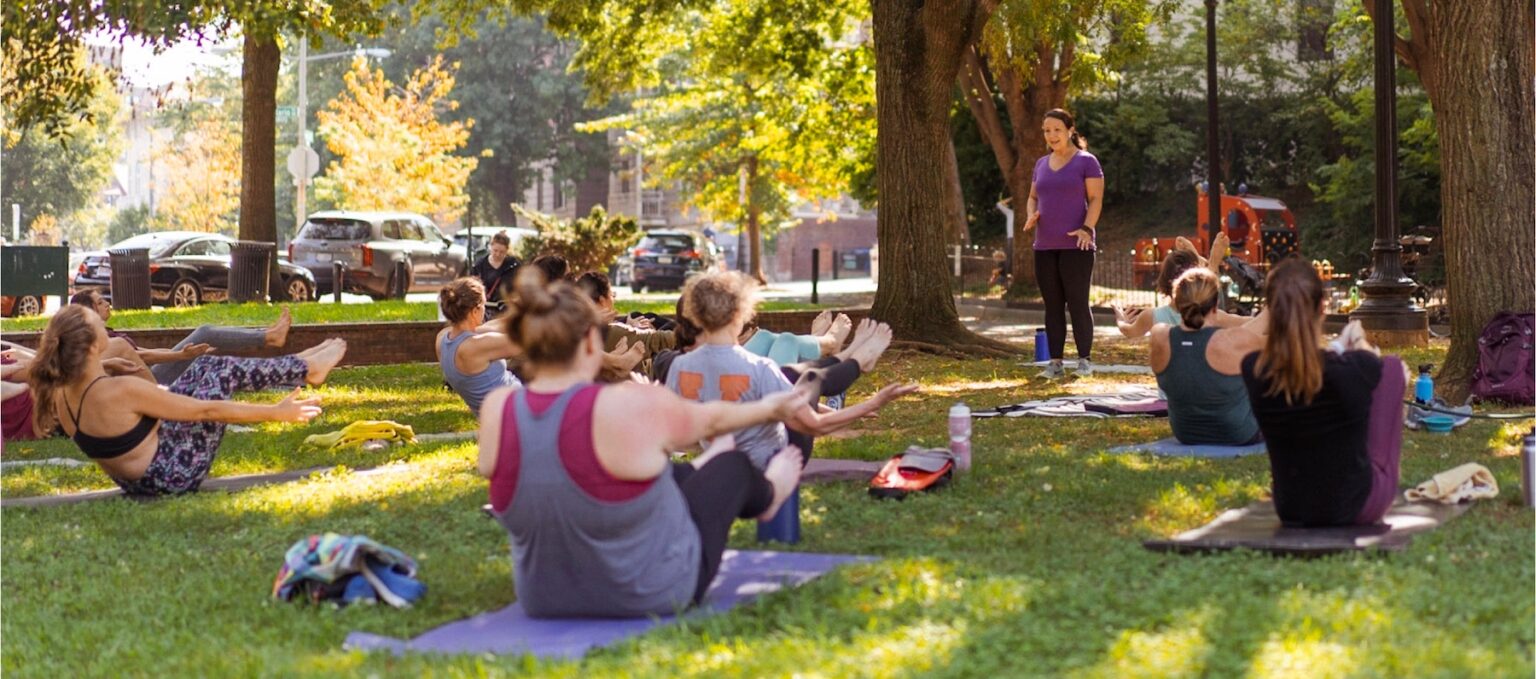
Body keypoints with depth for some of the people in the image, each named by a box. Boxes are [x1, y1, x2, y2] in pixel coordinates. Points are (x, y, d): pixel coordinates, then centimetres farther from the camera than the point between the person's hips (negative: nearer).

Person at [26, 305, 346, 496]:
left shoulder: (62, 395, -8)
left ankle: (303, 366, 32)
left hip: (135, 479, 8)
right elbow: (206, 410, -23)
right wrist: (274, 413, -13)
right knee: (222, 373, 3)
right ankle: (308, 368, 25)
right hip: (173, 475, -8)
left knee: (206, 366, 15)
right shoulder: (119, 392, -32)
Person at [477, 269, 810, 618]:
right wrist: (770, 409, 19)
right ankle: (767, 496, 58)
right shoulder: (633, 408, -26)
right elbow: (711, 419, -3)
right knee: (732, 465, 23)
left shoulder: (495, 411, -15)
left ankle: (696, 471, 65)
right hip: (653, 596, -4)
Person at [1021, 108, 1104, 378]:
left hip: (1075, 245, -5)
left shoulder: (1086, 161, 0)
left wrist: (1086, 228, -18)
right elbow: (1033, 197, 23)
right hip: (1044, 247, 5)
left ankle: (1084, 360, 1)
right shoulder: (1041, 164, 16)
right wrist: (1031, 215, 1)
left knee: (1078, 303, -6)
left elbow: (1096, 199, -5)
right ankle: (1055, 362, 8)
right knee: (1052, 305, 6)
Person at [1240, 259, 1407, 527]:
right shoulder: (1353, 369, -25)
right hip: (1357, 508, -3)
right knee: (1394, 367, 14)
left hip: (1289, 512, 3)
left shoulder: (1253, 371, -17)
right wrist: (1359, 342, 23)